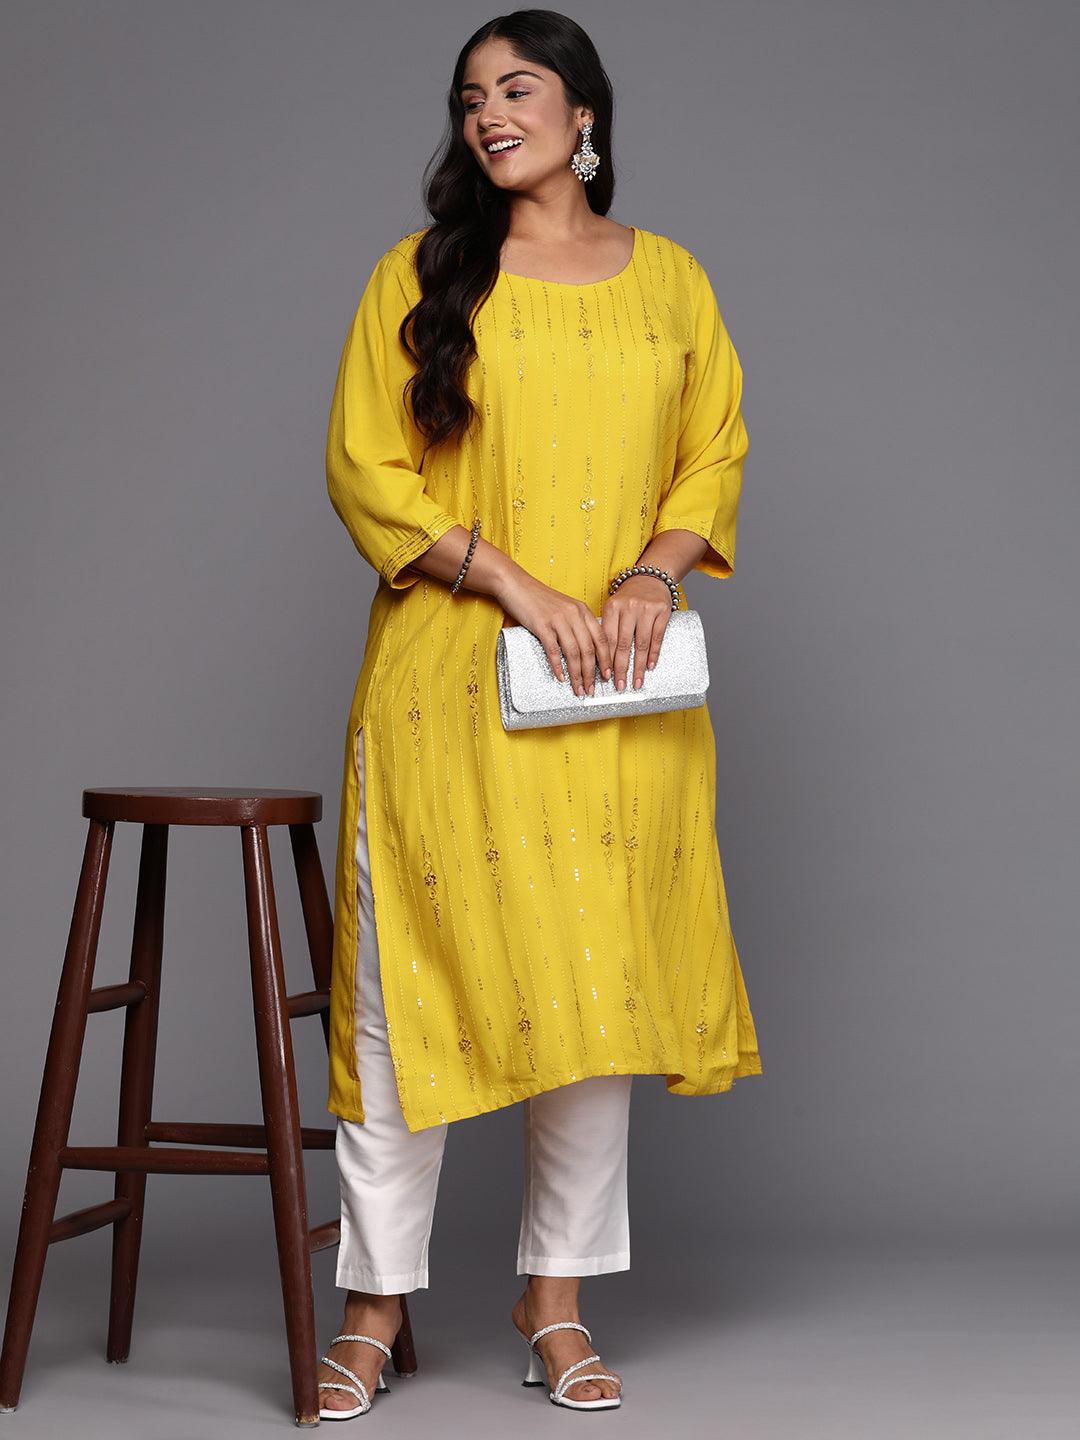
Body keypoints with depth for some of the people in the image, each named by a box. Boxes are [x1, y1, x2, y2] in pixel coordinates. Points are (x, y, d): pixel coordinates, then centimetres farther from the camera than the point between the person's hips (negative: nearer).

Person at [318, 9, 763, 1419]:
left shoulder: (669, 280, 12)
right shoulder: (421, 273, 4)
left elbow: (717, 453, 13)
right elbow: (363, 466, -2)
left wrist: (656, 573, -7)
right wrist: (515, 585, -12)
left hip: (622, 696, 2)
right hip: (449, 677, -2)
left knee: (603, 981, 4)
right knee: (416, 977, -3)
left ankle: (557, 1298, 16)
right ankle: (377, 1300, 9)